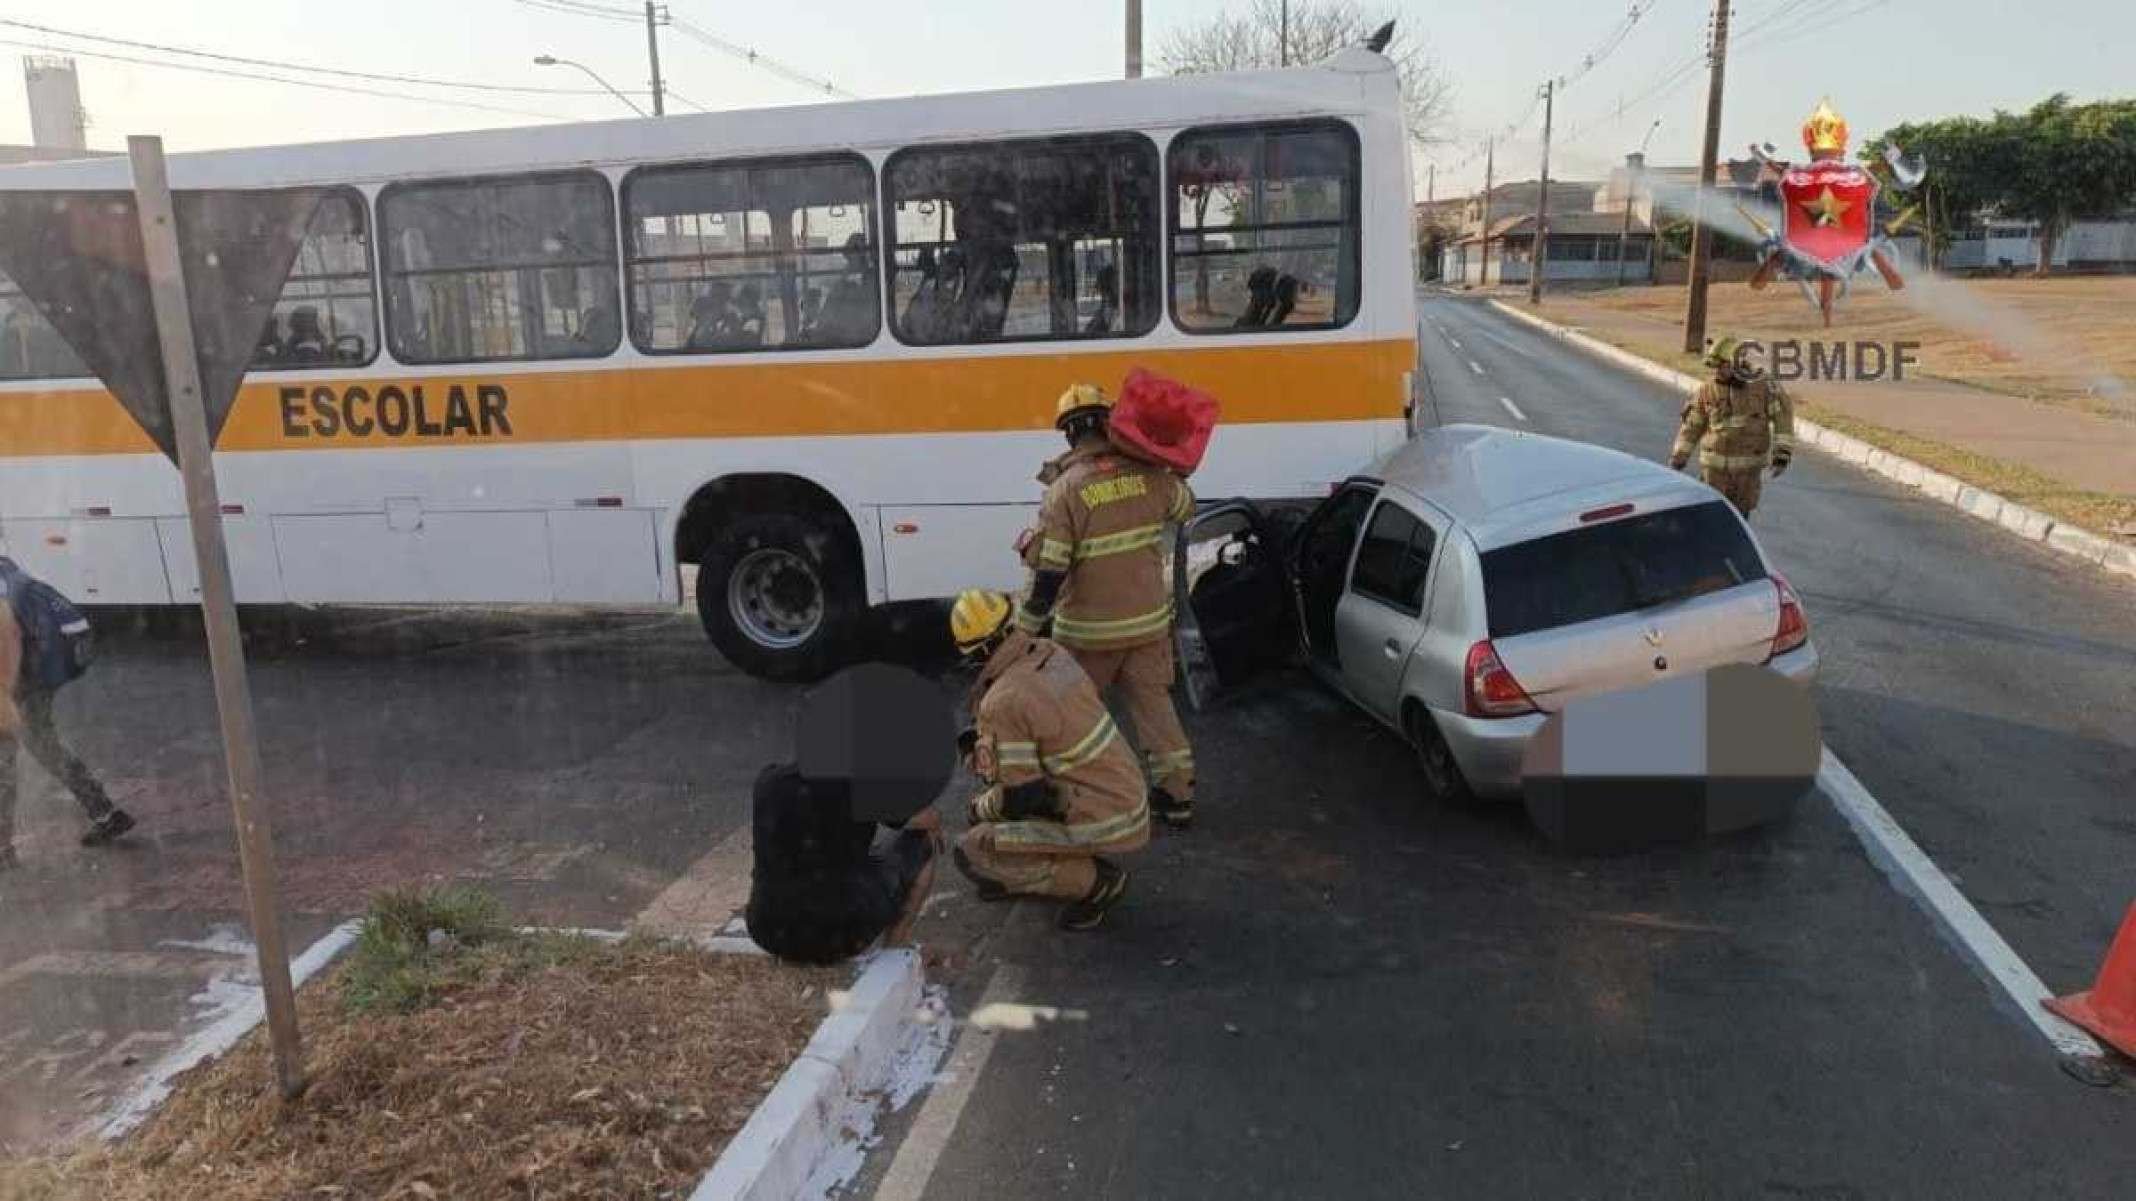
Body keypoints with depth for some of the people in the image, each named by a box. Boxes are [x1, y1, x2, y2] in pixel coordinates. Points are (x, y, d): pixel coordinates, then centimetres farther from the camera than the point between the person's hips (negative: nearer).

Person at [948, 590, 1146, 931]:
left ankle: (1095, 881, -1)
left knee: (970, 854, -6)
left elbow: (1020, 797, -19)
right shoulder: (1052, 653, 0)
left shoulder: (1004, 702, -23)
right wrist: (978, 738, 14)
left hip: (1104, 821, -8)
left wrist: (981, 807, 2)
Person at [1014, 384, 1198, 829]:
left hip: (1089, 630, -4)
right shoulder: (1148, 474, -6)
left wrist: (1025, 630, -9)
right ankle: (1177, 795, 21)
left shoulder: (1064, 490, -18)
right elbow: (1186, 506, 15)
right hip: (1148, 621, 4)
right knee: (1154, 703, 16)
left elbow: (1047, 573, -18)